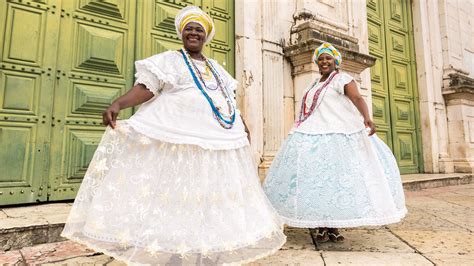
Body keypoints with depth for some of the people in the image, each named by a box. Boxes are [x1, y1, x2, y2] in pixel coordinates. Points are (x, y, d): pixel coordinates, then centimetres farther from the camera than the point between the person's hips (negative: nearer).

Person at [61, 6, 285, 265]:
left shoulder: (216, 67, 21)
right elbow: (146, 88, -9)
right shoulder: (168, 60, 4)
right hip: (178, 138, -6)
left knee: (211, 196, 9)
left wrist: (242, 124, 26)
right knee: (177, 194, -3)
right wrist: (118, 103, -25)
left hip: (216, 141, 6)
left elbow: (227, 100, 26)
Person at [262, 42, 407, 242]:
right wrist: (302, 129, 29)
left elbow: (357, 98, -16)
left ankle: (333, 227, 5)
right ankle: (320, 226, 7)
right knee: (317, 177, 0)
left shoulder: (342, 79, 0)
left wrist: (367, 118, -35)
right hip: (314, 136, 6)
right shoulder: (315, 84, 21)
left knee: (336, 176, -6)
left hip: (337, 136, -6)